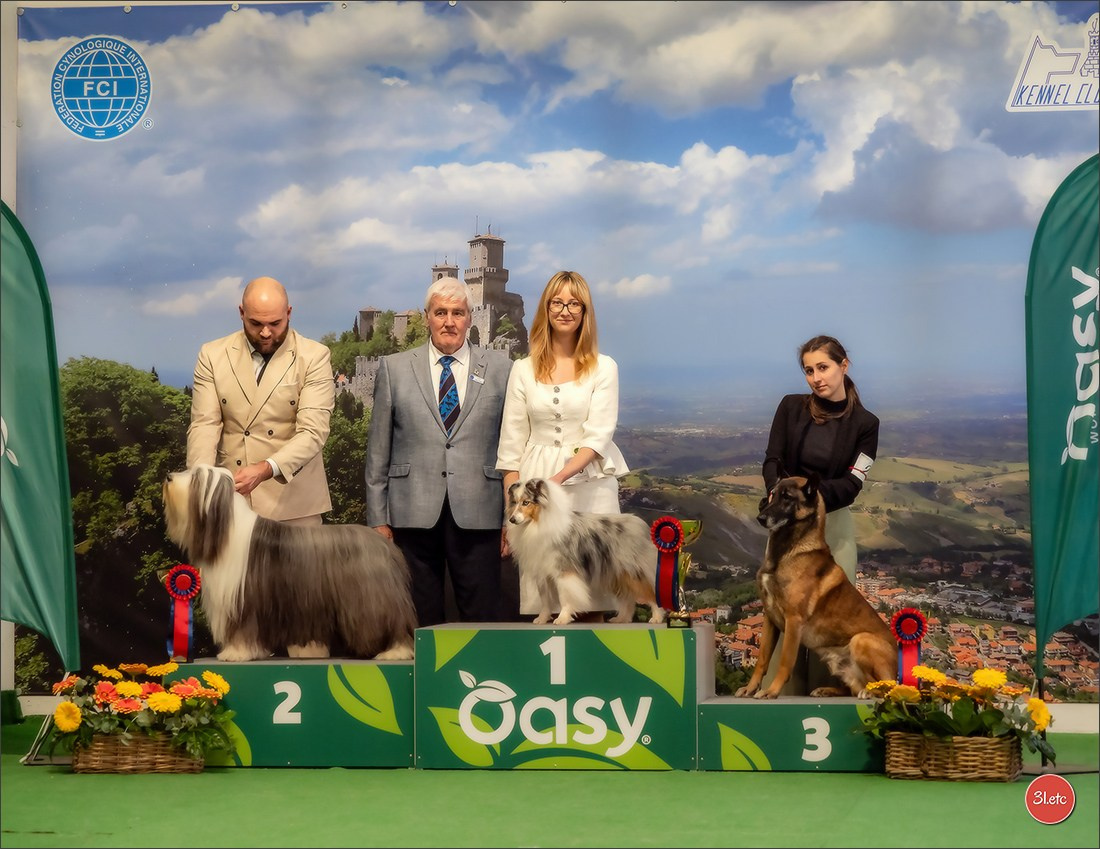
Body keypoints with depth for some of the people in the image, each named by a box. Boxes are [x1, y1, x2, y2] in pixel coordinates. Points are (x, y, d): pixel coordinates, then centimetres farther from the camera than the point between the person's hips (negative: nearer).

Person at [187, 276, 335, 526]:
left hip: (294, 504, -1)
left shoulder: (314, 357, -3)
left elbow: (312, 432, -12)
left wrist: (265, 469, -28)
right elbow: (204, 424, -2)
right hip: (230, 500, 1)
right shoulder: (213, 355, 5)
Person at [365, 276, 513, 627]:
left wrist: (512, 516, 3)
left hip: (477, 516, 0)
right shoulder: (394, 369, 8)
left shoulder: (499, 368, 8)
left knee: (483, 620, 0)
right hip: (414, 515, 0)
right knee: (420, 623, 5)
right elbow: (378, 450, 8)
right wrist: (378, 518, 4)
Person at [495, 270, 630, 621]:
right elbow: (512, 443, 8)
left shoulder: (603, 368, 5)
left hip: (588, 484, -1)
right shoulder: (524, 370, 10)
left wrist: (560, 477, -19)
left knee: (590, 604, -4)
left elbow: (598, 436, -5)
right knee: (542, 603, -3)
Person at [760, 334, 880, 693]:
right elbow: (772, 462, 1)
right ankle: (781, 695, 3)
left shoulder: (864, 423, -1)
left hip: (833, 525, -1)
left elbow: (851, 485, -6)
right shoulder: (791, 407, 3)